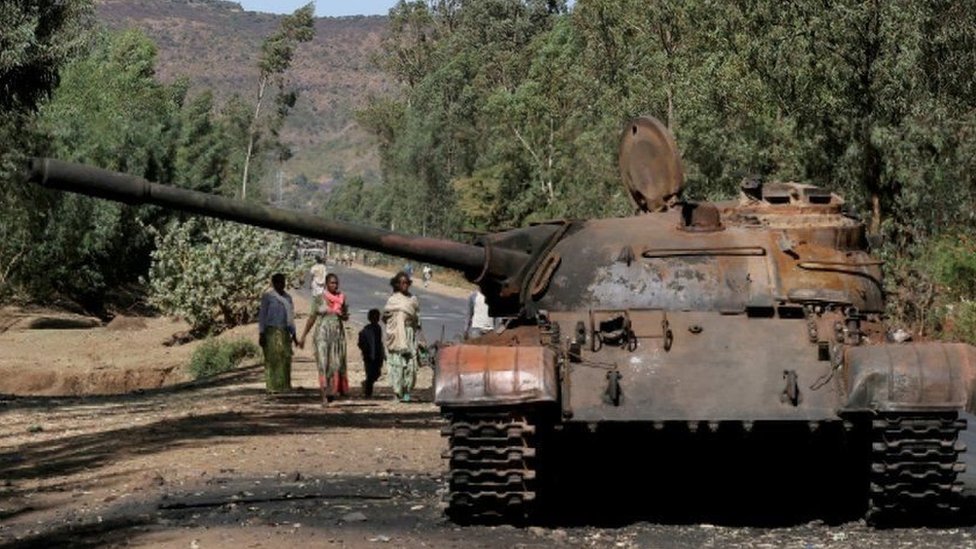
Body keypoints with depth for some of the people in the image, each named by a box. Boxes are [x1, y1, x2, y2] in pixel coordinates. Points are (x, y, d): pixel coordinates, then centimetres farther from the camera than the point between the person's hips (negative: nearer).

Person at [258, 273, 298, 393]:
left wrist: (293, 334, 17)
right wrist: (261, 334, -9)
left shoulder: (287, 297, 14)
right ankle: (272, 387, -6)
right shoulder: (267, 296, -2)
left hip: (284, 332, 5)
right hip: (271, 331, -5)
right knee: (272, 358, -7)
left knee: (285, 358, 0)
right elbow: (262, 315, -3)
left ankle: (285, 385, 5)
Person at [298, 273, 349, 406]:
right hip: (322, 334, -3)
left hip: (338, 334, 3)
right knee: (323, 364, -9)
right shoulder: (318, 299, -1)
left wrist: (343, 315, -9)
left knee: (337, 364, 1)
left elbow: (346, 317, 16)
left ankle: (333, 391, 20)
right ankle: (324, 396, -12)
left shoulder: (342, 298, 7)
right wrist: (303, 336, 2)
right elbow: (312, 318, 4)